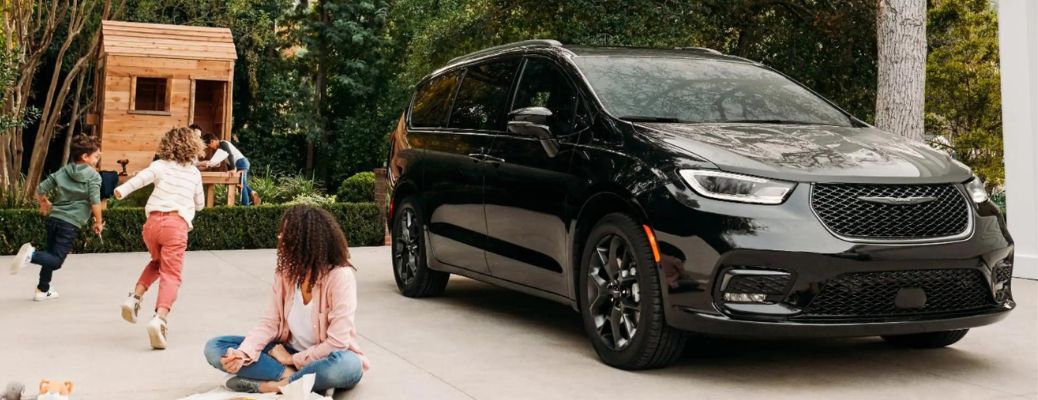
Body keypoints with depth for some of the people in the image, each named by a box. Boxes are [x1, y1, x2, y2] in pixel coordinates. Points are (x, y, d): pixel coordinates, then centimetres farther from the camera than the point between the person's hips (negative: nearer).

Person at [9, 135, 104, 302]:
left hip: (53, 218, 7)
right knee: (56, 260, -3)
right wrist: (98, 222, 0)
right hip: (71, 224, -6)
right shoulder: (93, 176, -5)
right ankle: (32, 254, -28)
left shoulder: (62, 172, 11)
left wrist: (44, 203, 30)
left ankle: (43, 290, 28)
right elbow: (95, 202, -13)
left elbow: (40, 190, 10)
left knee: (51, 255, 22)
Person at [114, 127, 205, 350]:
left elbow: (144, 176, -11)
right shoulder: (195, 173, 18)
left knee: (157, 262, 29)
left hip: (153, 221, 2)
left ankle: (135, 297, 12)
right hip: (177, 224, -2)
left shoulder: (161, 165, 12)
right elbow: (200, 204, 29)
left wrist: (123, 190, -21)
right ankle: (159, 317, -28)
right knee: (171, 274, -6)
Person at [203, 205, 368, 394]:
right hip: (289, 352, 6)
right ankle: (291, 376, -23)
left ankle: (270, 385, -26)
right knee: (215, 348, -10)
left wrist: (293, 359, -16)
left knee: (348, 366, -42)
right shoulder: (285, 272, -3)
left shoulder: (340, 276, -20)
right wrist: (243, 354, -22)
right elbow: (270, 322, -4)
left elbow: (337, 342, -22)